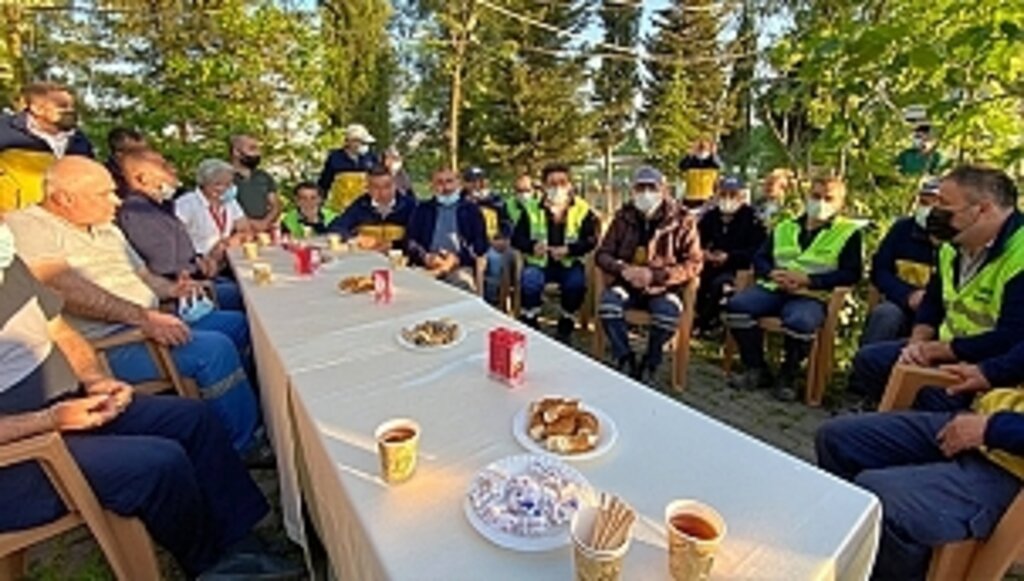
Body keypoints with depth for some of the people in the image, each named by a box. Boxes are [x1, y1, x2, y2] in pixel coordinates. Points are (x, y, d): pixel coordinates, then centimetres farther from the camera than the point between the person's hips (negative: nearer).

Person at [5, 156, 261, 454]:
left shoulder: (105, 228, 20)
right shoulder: (26, 226, -9)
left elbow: (141, 273, 26)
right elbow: (64, 288, -25)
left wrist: (172, 290, 3)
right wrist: (141, 316, -31)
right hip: (104, 345, -10)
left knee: (237, 323, 4)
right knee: (213, 348, -27)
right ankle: (245, 448, -11)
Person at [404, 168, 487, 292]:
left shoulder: (471, 209, 14)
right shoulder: (422, 209, 18)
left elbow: (481, 244, 6)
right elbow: (410, 241, 10)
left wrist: (458, 258, -11)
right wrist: (426, 257, -9)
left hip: (460, 267, 0)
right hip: (426, 267, 1)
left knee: (463, 283, -33)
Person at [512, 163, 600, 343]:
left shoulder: (582, 209, -1)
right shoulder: (532, 208, 1)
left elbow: (591, 240, -5)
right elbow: (517, 238, 0)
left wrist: (568, 250, -22)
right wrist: (532, 246, -22)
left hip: (569, 262, 0)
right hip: (539, 262, 0)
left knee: (577, 283, -29)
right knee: (529, 281, -30)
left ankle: (565, 327, -1)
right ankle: (529, 326, -5)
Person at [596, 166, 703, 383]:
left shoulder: (682, 220, -4)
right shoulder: (624, 217, 3)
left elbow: (693, 264, -8)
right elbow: (603, 254, 4)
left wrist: (655, 275, -22)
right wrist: (623, 269, -19)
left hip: (663, 288, -2)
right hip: (628, 285, 2)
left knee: (669, 310, -33)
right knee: (608, 300, -29)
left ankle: (650, 363, -4)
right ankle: (625, 359, -8)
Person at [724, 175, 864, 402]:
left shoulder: (849, 232, 9)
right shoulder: (784, 227, 22)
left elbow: (851, 273, -1)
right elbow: (760, 258, 18)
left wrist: (807, 280, -14)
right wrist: (772, 273, -6)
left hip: (812, 296, -4)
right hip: (773, 289, 4)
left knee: (800, 322, -38)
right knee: (736, 306, -26)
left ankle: (788, 376, -9)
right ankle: (757, 369, -9)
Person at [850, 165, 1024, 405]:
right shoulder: (954, 246, 5)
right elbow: (932, 303, 16)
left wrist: (935, 350, -17)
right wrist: (917, 343, -2)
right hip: (945, 348, 9)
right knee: (868, 358, 5)